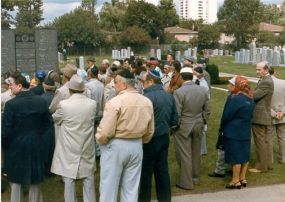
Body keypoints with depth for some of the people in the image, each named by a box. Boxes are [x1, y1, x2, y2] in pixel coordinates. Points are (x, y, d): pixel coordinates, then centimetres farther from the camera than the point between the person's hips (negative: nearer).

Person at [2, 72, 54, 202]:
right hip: (37, 146, 4)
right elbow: (49, 124, 2)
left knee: (16, 181, 13)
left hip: (16, 147, -3)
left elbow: (5, 130, -14)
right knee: (35, 182, 16)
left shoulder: (11, 104, -17)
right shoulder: (41, 101, -4)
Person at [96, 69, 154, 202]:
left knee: (109, 187, 8)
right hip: (137, 146, 6)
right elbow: (150, 132, 10)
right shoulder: (147, 102, 3)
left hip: (115, 146, -6)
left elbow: (105, 132, -19)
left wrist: (99, 140, 2)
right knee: (131, 188, 15)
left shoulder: (115, 102, -17)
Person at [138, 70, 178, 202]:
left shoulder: (147, 97, -20)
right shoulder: (169, 95, 4)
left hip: (150, 139, -7)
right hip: (164, 137, 7)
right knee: (162, 170, 15)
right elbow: (174, 119, 9)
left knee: (146, 172, 5)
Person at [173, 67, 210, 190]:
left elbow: (176, 113, -17)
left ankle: (186, 182, 10)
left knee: (184, 155, 3)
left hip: (183, 127, -6)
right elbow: (207, 110, 6)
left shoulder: (179, 92, -18)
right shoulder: (203, 90, 1)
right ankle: (195, 178, 31)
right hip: (198, 125, 6)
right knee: (195, 153, 18)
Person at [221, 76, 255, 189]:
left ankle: (236, 181, 5)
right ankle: (242, 178, 21)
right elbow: (250, 115, 11)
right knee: (244, 155, 12)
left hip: (234, 132, -8)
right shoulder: (250, 99, 5)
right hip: (246, 131, 8)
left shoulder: (236, 99, -19)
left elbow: (227, 116, -13)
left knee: (235, 156, -1)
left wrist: (222, 127, 0)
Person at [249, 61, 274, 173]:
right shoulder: (265, 80, 13)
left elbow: (254, 96, -23)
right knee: (264, 141, 17)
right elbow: (257, 95, 14)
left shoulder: (266, 82, -20)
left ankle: (261, 166, 7)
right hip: (263, 117, 10)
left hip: (259, 117, -10)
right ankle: (267, 163, 27)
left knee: (260, 142, -1)